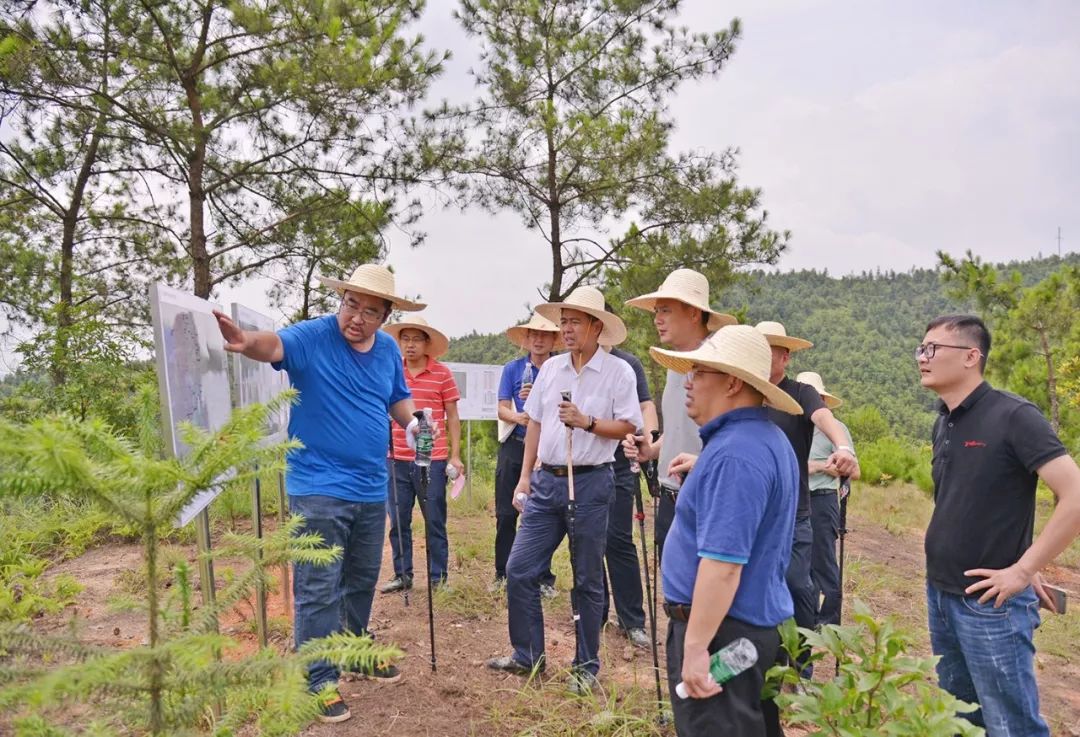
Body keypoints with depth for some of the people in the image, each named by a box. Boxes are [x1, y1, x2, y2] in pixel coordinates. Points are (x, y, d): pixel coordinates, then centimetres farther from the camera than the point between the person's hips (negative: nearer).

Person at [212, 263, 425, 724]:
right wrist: (245, 341, -56)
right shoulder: (312, 337, -13)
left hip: (371, 491, 6)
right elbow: (275, 344, -34)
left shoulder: (389, 350, 5)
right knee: (318, 590, -2)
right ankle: (320, 681, 11)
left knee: (362, 582, 21)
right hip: (318, 489, -6)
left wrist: (412, 422, -2)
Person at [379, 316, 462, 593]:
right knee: (398, 521, 10)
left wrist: (455, 455, -3)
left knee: (435, 521, 6)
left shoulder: (442, 374, -2)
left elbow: (452, 417, 2)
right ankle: (402, 575, 24)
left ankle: (438, 577, 17)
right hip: (397, 460, 3)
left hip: (433, 460, -3)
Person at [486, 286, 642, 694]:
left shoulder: (618, 371, -6)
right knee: (518, 570, 4)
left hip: (590, 483, -5)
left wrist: (586, 422, -20)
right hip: (547, 480, 5)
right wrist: (525, 476, 11)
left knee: (587, 581, 7)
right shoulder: (550, 368, 9)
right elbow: (535, 423, 13)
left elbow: (628, 427, -8)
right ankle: (527, 656, 22)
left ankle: (586, 667, 23)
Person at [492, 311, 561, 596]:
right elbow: (502, 409, -1)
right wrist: (519, 417, -22)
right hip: (514, 447, 2)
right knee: (505, 514, 5)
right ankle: (502, 573, 18)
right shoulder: (513, 368, 5)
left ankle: (544, 577, 15)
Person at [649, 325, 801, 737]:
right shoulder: (766, 438, 10)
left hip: (722, 629, -11)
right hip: (756, 620, 11)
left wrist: (695, 646, -26)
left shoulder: (734, 454, -25)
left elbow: (723, 563, -29)